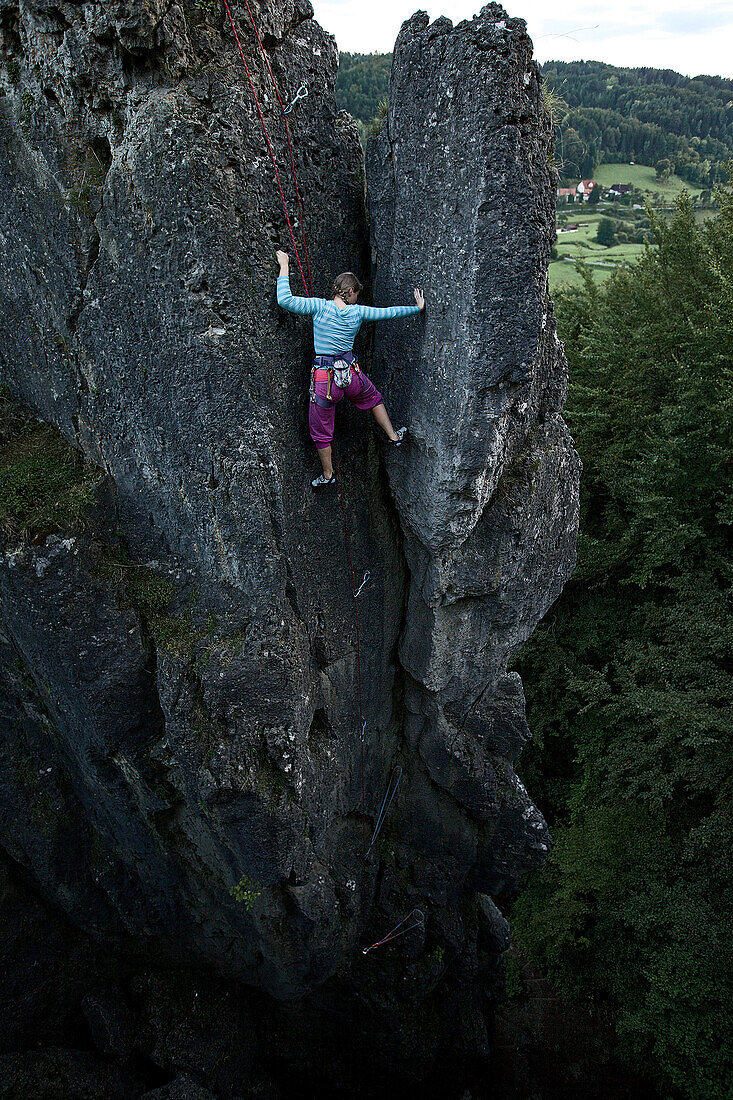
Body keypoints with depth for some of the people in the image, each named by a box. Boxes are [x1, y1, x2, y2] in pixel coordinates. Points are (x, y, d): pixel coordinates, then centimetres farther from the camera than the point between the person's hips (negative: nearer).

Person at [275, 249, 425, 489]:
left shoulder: (320, 306, -10)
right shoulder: (358, 312, -2)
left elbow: (285, 300, -17)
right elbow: (389, 312, 9)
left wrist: (285, 267, -6)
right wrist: (418, 307, 24)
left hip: (324, 379, -2)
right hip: (351, 374, 3)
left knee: (320, 429, 16)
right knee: (372, 397, 36)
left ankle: (328, 474, 28)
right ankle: (393, 436, 47)